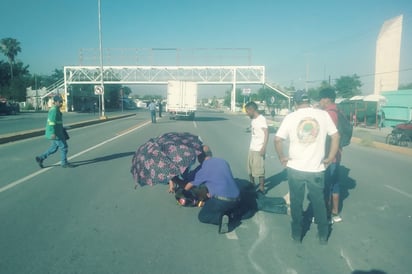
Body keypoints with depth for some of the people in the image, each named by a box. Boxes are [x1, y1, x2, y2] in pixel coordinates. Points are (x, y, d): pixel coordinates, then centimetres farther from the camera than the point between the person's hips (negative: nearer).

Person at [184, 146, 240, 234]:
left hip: (221, 200, -6)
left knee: (202, 216, 15)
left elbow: (190, 185, 16)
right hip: (236, 199, 6)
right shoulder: (223, 162, 15)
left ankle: (220, 217, -12)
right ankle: (228, 215, 5)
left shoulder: (204, 168, 1)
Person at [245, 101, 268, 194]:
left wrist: (263, 148, -23)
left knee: (259, 170, -2)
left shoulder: (261, 119, -14)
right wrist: (251, 146, 15)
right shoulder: (253, 120, 12)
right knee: (250, 169, 17)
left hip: (259, 150, -9)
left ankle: (261, 189, 9)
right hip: (251, 149, 9)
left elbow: (266, 134, -17)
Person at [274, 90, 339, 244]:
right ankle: (323, 235, 28)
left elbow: (277, 140, -11)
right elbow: (335, 136, -1)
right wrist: (330, 158, 6)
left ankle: (297, 234, 26)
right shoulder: (323, 115, -2)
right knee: (319, 202, 17)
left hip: (295, 168, -1)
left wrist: (281, 157, 2)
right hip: (316, 169, 1)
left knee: (296, 203, 14)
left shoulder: (290, 117, -6)